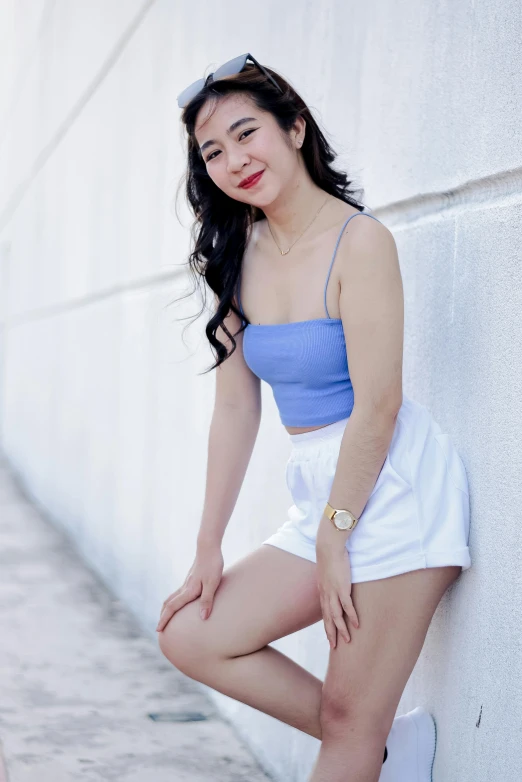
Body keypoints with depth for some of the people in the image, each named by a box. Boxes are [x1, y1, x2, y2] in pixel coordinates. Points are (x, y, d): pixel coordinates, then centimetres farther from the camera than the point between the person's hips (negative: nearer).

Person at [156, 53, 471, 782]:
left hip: (391, 486, -7)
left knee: (348, 720, -4)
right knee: (190, 637, 2)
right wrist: (209, 549, 5)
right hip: (320, 497, 8)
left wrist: (334, 534, -12)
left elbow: (378, 407, -16)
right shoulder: (239, 256, 7)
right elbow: (236, 406, 7)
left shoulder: (359, 241, -13)